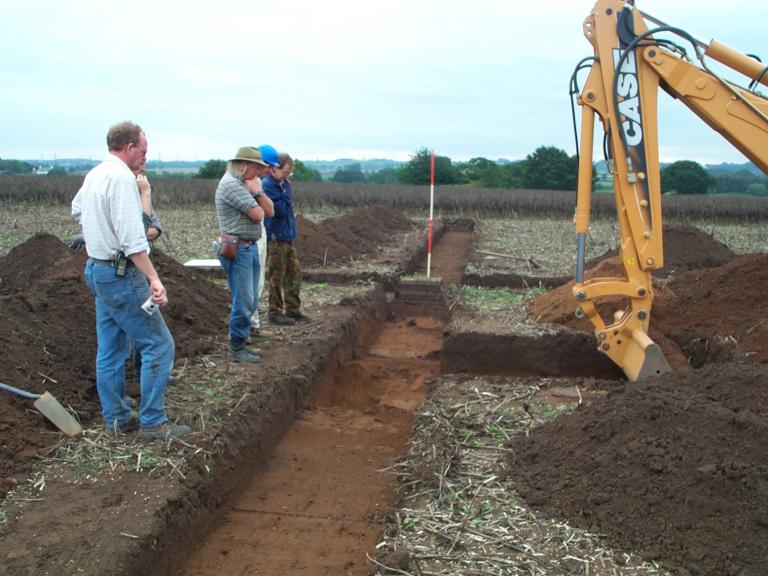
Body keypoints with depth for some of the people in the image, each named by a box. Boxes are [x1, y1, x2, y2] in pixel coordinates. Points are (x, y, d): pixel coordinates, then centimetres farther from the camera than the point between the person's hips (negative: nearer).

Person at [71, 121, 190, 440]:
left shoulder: (94, 175, 12)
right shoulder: (122, 177, -17)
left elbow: (77, 209, 33)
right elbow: (132, 239, -25)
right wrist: (154, 278, -28)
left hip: (97, 269, 10)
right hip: (120, 273, -10)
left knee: (111, 349, 14)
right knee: (158, 344, -4)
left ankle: (116, 418, 23)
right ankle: (152, 422, 0)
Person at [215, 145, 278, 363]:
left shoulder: (247, 183, 15)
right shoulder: (231, 184, -15)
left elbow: (269, 211, 10)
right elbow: (257, 215, -19)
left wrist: (258, 192, -5)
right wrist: (255, 192, -1)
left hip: (250, 247, 10)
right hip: (238, 249, -10)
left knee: (250, 302, 14)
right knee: (243, 302, -6)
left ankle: (241, 344, 24)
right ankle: (236, 350, 5)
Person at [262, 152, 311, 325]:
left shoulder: (284, 184, 10)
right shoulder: (268, 186, -16)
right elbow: (280, 209, -22)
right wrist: (285, 190, -18)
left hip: (288, 236, 8)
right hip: (276, 238, -8)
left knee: (294, 273, 11)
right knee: (277, 277, 0)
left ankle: (293, 309, 22)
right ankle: (275, 312, 11)